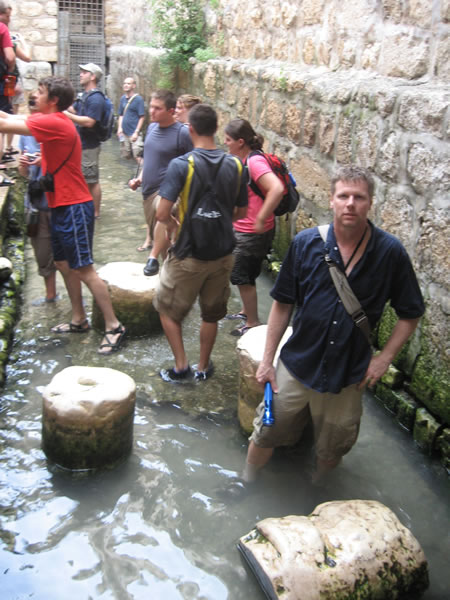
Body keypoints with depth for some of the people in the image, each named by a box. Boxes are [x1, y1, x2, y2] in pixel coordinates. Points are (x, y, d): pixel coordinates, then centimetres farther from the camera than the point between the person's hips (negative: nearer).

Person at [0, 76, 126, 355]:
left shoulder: (54, 123, -18)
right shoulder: (51, 121, 13)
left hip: (74, 208, -10)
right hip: (62, 206, 10)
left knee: (84, 269, -7)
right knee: (64, 264, 16)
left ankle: (114, 326, 0)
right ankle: (79, 319, 29)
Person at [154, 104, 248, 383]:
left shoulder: (181, 165, -17)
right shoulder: (236, 166, -4)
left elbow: (162, 214, -21)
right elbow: (241, 211, 7)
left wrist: (172, 225, 0)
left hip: (188, 256, -4)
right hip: (222, 255, 4)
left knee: (168, 310, 18)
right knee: (211, 314, 20)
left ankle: (181, 367, 18)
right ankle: (203, 367, 34)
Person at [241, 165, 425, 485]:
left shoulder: (390, 252, -11)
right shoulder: (306, 242, -10)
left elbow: (411, 314, 0)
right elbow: (283, 304, -3)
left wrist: (385, 357, -9)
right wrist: (267, 359, -2)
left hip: (349, 375, 0)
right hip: (297, 365, 0)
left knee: (332, 449, 19)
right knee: (266, 432, 14)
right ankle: (246, 483, 43)